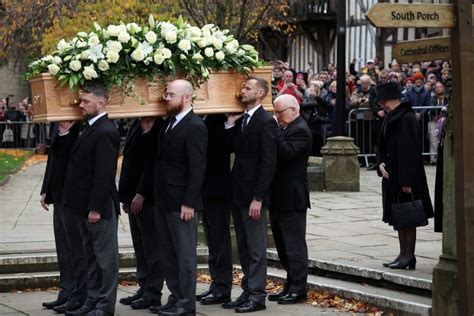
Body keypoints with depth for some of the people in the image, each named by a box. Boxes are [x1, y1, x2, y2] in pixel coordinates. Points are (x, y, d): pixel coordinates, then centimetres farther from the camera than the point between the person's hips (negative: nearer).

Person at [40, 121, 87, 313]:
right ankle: (66, 293, 23)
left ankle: (79, 297, 7)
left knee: (76, 249, -1)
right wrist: (46, 191, 16)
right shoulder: (58, 126, 11)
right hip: (59, 196, 9)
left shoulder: (79, 128, -17)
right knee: (63, 249, 15)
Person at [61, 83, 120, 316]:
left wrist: (95, 208, -22)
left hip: (99, 207, -10)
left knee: (105, 256, 0)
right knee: (91, 256, 16)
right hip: (84, 206, 10)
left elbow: (104, 174, -22)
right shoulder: (90, 128, 13)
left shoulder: (106, 132, -18)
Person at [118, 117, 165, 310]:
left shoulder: (160, 128, -13)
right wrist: (124, 195, 12)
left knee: (151, 247, -1)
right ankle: (144, 288, 20)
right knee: (140, 248, 13)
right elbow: (127, 161, 14)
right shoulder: (136, 125, 11)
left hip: (149, 198, -8)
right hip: (133, 198, 8)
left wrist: (141, 194, -18)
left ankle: (153, 293, 4)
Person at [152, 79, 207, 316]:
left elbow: (197, 169, -17)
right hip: (163, 201, 9)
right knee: (168, 253, 14)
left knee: (185, 254, 0)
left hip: (181, 202, -9)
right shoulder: (168, 123, 12)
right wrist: (156, 196, 12)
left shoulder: (195, 127, -13)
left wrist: (189, 203, -19)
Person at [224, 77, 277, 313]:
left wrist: (258, 198, -19)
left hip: (253, 195, -8)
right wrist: (230, 124, -2)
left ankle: (257, 296, 6)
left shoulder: (265, 122, -13)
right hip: (238, 194, 8)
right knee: (243, 248, 14)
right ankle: (247, 291, 22)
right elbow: (233, 149, 6)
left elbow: (268, 162, -17)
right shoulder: (241, 120, 12)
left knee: (256, 249, 0)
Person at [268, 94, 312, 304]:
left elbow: (286, 153, -26)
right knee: (284, 245, 14)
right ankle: (290, 286, 21)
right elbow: (276, 153, 16)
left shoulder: (300, 130, -13)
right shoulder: (284, 129, 16)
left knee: (294, 245, -4)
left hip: (292, 199, -10)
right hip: (279, 198, 10)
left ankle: (298, 289, 0)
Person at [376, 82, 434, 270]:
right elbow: (383, 147, 20)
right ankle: (404, 255, 18)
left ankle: (408, 256, 2)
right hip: (392, 176, 9)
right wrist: (381, 163, -1)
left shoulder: (407, 119, -15)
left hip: (405, 178, -9)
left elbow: (411, 151, -20)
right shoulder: (390, 119, 13)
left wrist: (406, 181, -22)